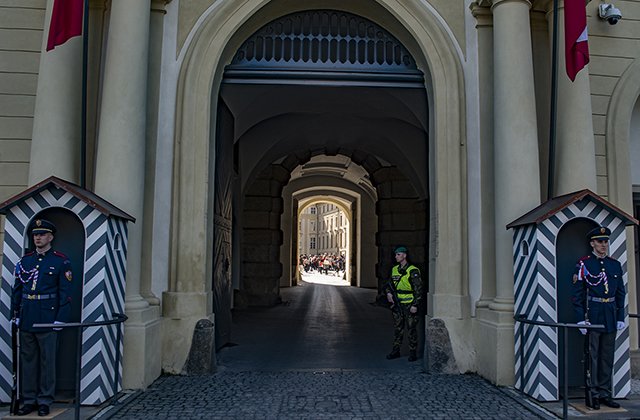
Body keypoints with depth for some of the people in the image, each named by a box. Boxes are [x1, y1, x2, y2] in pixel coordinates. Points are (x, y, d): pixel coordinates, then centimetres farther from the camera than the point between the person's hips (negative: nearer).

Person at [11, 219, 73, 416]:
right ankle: (29, 400, 22)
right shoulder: (25, 260, 10)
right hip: (26, 318, 5)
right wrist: (15, 314, 8)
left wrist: (61, 318, -12)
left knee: (47, 360, 4)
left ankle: (45, 401, 14)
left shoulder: (61, 261, -4)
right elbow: (17, 289, 13)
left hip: (48, 317, -5)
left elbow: (65, 292, -7)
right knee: (27, 359, 11)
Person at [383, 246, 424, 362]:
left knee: (411, 329, 1)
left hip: (409, 305, -6)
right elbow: (390, 284, 20)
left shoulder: (413, 271, -12)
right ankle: (396, 351, 20)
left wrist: (415, 305, -16)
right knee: (397, 328, 12)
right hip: (397, 304, 6)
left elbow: (418, 289, -12)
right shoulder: (394, 269, 9)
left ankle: (413, 353, 11)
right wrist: (388, 292, 0)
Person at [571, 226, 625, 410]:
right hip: (592, 315, -5)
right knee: (592, 356, 1)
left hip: (610, 317, 5)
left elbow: (621, 293, 14)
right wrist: (581, 319, -11)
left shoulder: (615, 265, 10)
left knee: (608, 356, 10)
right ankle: (593, 395, 10)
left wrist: (620, 317, 8)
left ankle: (605, 393, 20)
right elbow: (577, 293, -6)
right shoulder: (584, 264, -4)